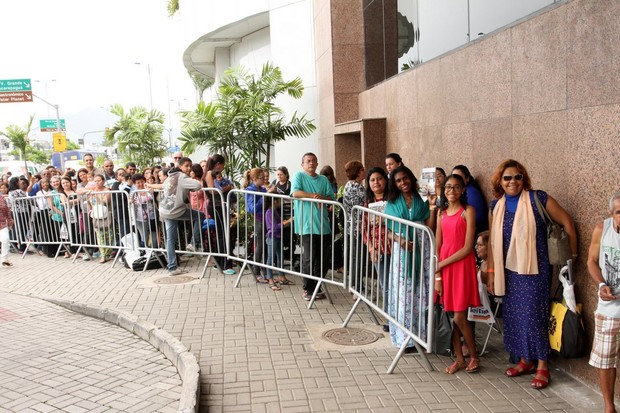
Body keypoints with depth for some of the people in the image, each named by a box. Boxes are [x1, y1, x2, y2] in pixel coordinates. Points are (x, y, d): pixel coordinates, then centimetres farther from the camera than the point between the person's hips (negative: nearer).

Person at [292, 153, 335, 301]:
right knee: (309, 259, -4)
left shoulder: (324, 180, 16)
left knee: (323, 259, 7)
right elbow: (295, 193, -13)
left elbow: (331, 198, 8)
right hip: (307, 225, -4)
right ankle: (308, 289, 10)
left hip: (323, 225, 5)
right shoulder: (299, 176, 3)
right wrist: (314, 196, -15)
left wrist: (322, 198, -13)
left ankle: (317, 287, 22)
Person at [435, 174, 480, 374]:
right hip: (443, 267, 5)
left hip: (462, 266, -5)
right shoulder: (442, 213, 10)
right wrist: (437, 276, -1)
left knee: (459, 317, -4)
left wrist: (440, 265, -11)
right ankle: (459, 358, 22)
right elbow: (437, 247, 7)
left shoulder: (468, 211, -6)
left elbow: (468, 247, -12)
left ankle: (474, 356, 18)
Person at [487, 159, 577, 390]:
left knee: (534, 314, -4)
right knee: (513, 314, 9)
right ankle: (525, 360, 25)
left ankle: (542, 365, 10)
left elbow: (566, 222, -1)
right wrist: (491, 271, 8)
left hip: (534, 269, -5)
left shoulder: (538, 199, -8)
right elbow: (493, 241, 9)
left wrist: (573, 254, 3)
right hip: (509, 270, 5)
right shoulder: (496, 206, 6)